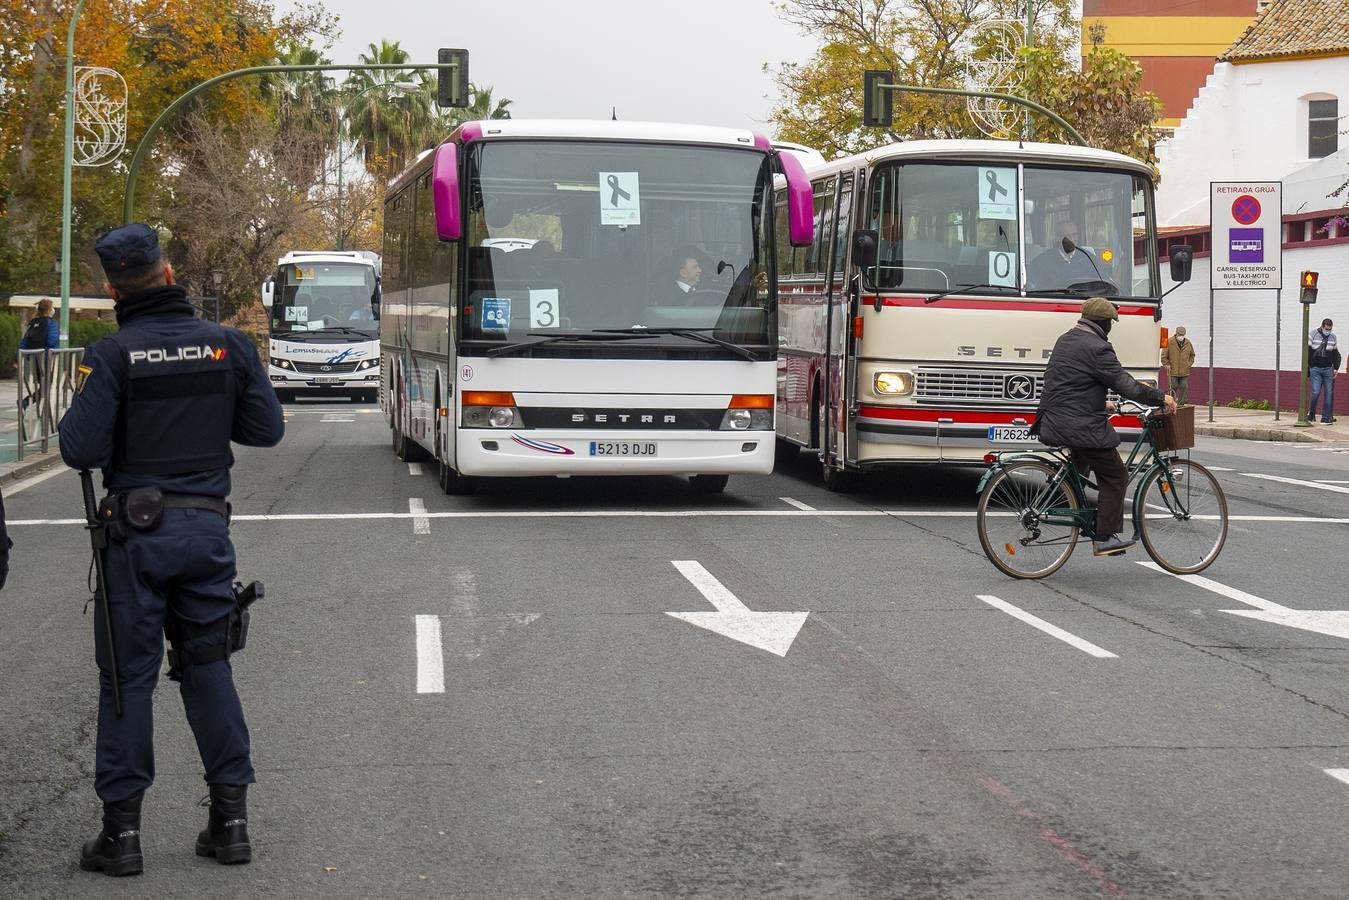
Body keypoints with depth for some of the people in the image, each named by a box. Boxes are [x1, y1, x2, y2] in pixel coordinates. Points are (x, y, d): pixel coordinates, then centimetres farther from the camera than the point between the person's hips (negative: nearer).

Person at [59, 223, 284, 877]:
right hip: (208, 524, 3)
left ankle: (122, 828, 8)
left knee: (128, 673, 4)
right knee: (208, 665, 12)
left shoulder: (112, 355, -10)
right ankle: (230, 817, 13)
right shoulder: (228, 345, -1)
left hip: (137, 530, -3)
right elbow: (266, 429, 3)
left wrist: (76, 419, 7)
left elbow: (82, 450, -14)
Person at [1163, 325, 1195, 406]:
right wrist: (1167, 365, -7)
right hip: (1173, 372, -3)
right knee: (1173, 387, -2)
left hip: (1184, 372, 3)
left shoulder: (1188, 343, 7)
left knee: (1184, 387, 1)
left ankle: (1181, 403, 8)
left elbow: (1192, 355, 21)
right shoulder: (1169, 343, -4)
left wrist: (1189, 364, 8)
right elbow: (1164, 357, 1)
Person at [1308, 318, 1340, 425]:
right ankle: (1311, 414, 7)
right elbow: (1307, 354, 1)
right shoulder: (1313, 336, -1)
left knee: (1328, 394, -1)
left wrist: (1336, 368, 6)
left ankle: (1326, 418, 4)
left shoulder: (1333, 338, 9)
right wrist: (1307, 371, -2)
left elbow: (1336, 355, 17)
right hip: (1315, 369, -3)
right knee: (1316, 392, -13)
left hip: (1328, 369, 3)